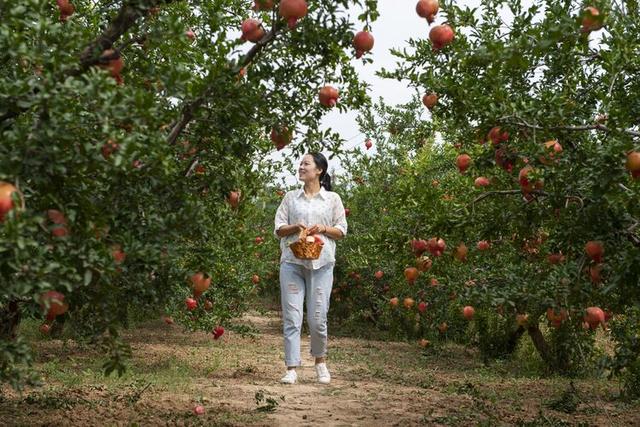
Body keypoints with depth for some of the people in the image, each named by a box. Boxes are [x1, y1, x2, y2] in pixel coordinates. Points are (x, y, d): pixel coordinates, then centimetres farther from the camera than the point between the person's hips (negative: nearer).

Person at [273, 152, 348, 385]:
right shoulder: (290, 197, 13)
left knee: (317, 318, -1)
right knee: (291, 317, -4)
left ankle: (320, 361, 22)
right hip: (292, 262, 1)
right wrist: (294, 228, -10)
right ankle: (291, 369, -1)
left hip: (321, 263, -1)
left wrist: (323, 229, -9)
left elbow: (341, 231, 9)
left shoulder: (332, 199, 9)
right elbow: (278, 229, 10)